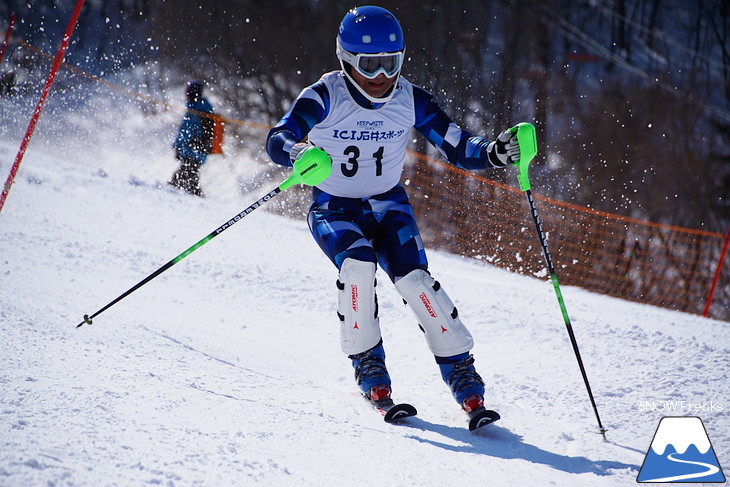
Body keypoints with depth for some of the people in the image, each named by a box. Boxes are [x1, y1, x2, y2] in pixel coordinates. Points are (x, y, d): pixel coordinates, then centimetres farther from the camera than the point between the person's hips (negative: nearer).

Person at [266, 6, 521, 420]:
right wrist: (299, 153, -49)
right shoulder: (325, 97, -17)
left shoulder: (410, 101, -10)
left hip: (388, 205, 2)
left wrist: (494, 153, -29)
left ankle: (460, 369, -13)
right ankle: (367, 363, -14)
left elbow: (458, 148, -9)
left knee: (414, 277, -22)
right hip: (333, 210, -2)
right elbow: (278, 140, -26)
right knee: (358, 264, -31)